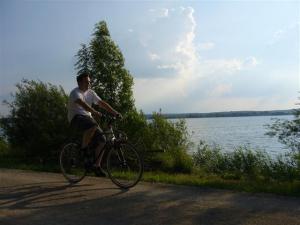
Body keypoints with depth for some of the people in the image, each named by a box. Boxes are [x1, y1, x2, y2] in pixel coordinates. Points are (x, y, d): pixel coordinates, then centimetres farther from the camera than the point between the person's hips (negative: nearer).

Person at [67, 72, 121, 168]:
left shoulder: (90, 92, 12)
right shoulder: (75, 92, -9)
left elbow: (102, 103, 7)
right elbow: (82, 103, -30)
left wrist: (116, 113, -4)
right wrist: (94, 112, -45)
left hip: (87, 117, 7)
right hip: (76, 117, -7)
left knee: (102, 140, -9)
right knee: (93, 126, -38)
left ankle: (97, 165, 1)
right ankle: (83, 149, -17)